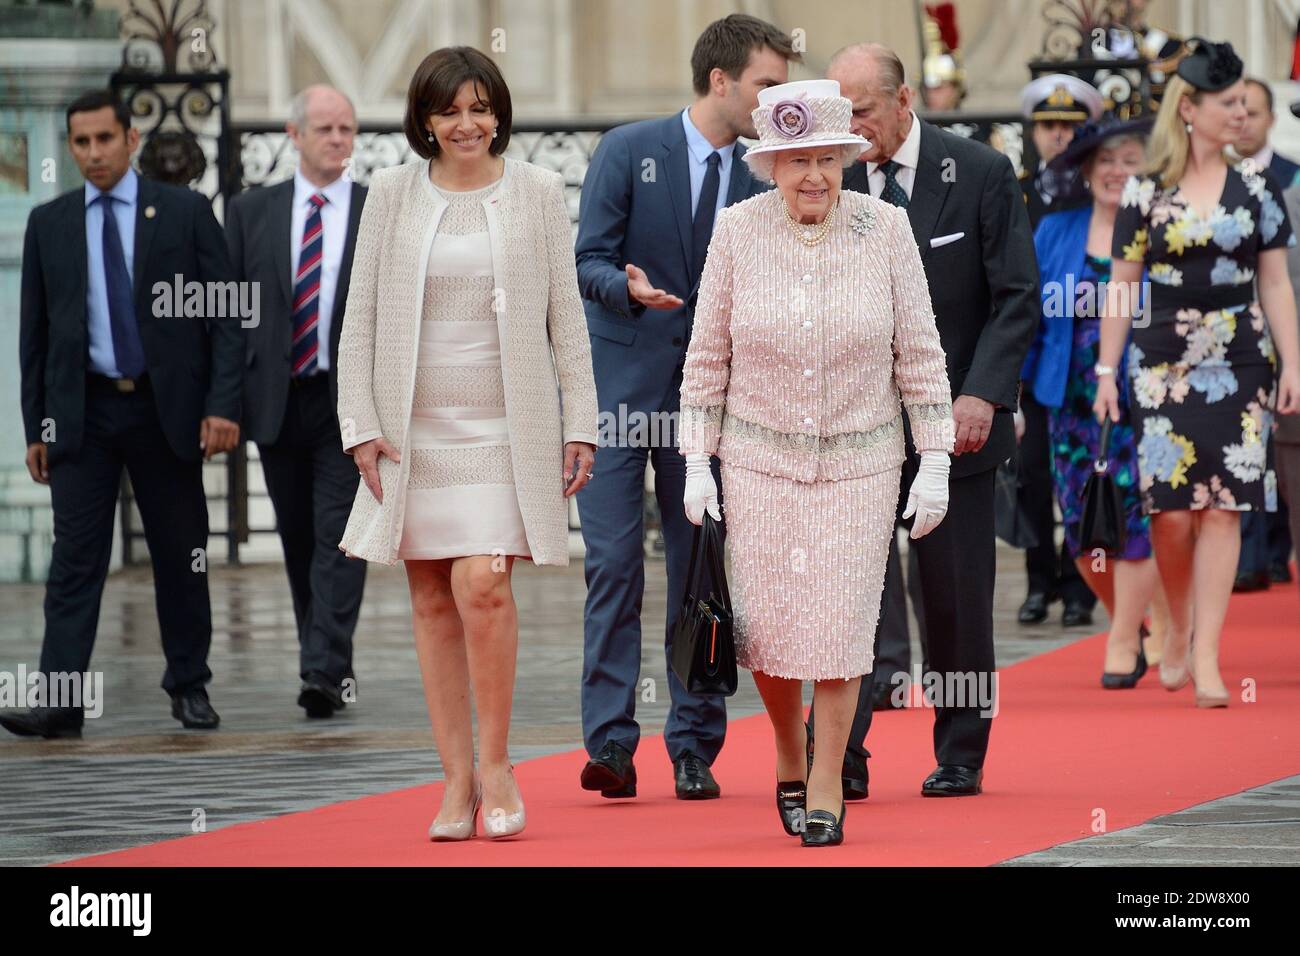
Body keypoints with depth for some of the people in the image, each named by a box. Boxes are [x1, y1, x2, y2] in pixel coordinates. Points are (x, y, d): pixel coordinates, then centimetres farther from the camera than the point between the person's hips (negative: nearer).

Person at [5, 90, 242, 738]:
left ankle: (190, 686, 20)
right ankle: (59, 702, -12)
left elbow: (226, 315, 0)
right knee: (75, 558, -6)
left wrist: (223, 405, -9)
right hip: (83, 412, 1)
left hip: (166, 409, -1)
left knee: (181, 555, 7)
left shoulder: (186, 213, 1)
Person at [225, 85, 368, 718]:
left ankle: (325, 673, -16)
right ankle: (324, 663, 20)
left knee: (338, 536, -11)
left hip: (349, 404, -3)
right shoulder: (251, 213, 8)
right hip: (277, 400, 3)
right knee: (298, 540, 9)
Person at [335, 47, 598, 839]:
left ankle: (496, 762, -2)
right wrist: (361, 425, -2)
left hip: (505, 425, -2)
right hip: (415, 426, 2)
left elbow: (566, 316, 5)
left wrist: (581, 423, 1)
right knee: (433, 602, 4)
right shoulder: (392, 194, 5)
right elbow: (360, 318, 6)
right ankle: (459, 780, 9)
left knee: (483, 585, -17)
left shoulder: (538, 193, 3)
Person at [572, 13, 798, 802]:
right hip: (620, 384, -3)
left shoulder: (759, 185, 8)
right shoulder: (628, 151, -3)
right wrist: (629, 287, -27)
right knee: (615, 564, -8)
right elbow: (588, 261, -7)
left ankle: (694, 750, 7)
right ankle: (611, 743, -6)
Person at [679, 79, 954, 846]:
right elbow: (708, 356, 4)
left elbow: (919, 351, -1)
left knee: (840, 626, -4)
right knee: (766, 628, 1)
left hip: (860, 460, -1)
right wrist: (698, 463, 1)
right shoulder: (739, 231, -5)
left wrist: (935, 464, -3)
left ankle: (827, 783, 12)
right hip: (760, 457, 1)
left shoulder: (885, 229, -6)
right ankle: (788, 759, 27)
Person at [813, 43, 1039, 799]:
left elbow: (1017, 297, -5)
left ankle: (961, 756, 17)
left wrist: (983, 393, -16)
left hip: (953, 421, -1)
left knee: (958, 596, 5)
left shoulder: (981, 174, -4)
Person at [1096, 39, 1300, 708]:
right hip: (1162, 364, -1)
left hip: (1239, 360, 1)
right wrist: (1106, 370, 2)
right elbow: (1122, 287, 5)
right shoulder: (1145, 192, 2)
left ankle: (1206, 656, -6)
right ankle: (1178, 631, 17)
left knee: (1222, 505, -7)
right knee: (1170, 506, -7)